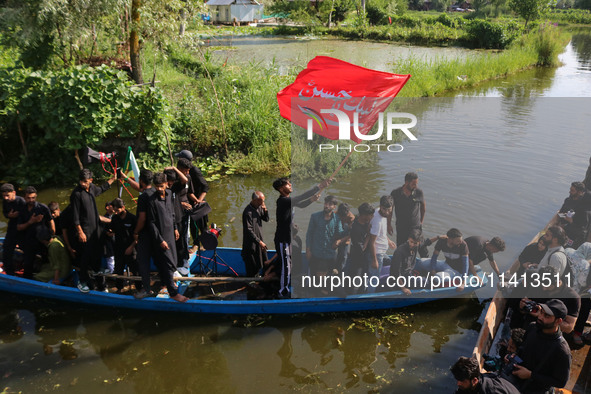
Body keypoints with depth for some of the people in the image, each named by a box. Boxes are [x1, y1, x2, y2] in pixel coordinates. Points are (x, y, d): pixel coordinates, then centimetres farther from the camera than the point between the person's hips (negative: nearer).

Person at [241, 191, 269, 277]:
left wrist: (265, 210, -9)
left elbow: (266, 219, 12)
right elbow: (249, 230, -24)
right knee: (252, 267, 3)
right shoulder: (248, 212, -23)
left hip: (259, 240, 8)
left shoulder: (259, 207, 3)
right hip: (251, 243, -8)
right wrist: (259, 241, -24)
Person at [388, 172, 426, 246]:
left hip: (416, 227, 1)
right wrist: (389, 225, 3)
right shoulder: (395, 193, -12)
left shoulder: (418, 192, -9)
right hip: (401, 228, -1)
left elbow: (423, 207, 9)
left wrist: (421, 222, 12)